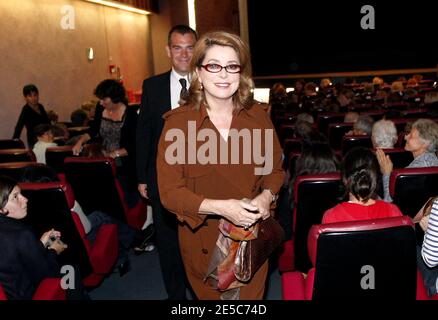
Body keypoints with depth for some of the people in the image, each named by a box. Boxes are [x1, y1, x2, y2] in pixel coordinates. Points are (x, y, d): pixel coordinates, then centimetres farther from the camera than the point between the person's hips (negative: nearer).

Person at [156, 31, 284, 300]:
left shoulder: (257, 115, -2)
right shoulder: (178, 122, -12)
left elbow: (275, 168, 7)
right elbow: (170, 192, -14)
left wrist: (267, 195, -14)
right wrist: (220, 207, -26)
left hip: (252, 237, 2)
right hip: (203, 241, -1)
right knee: (211, 296, 19)